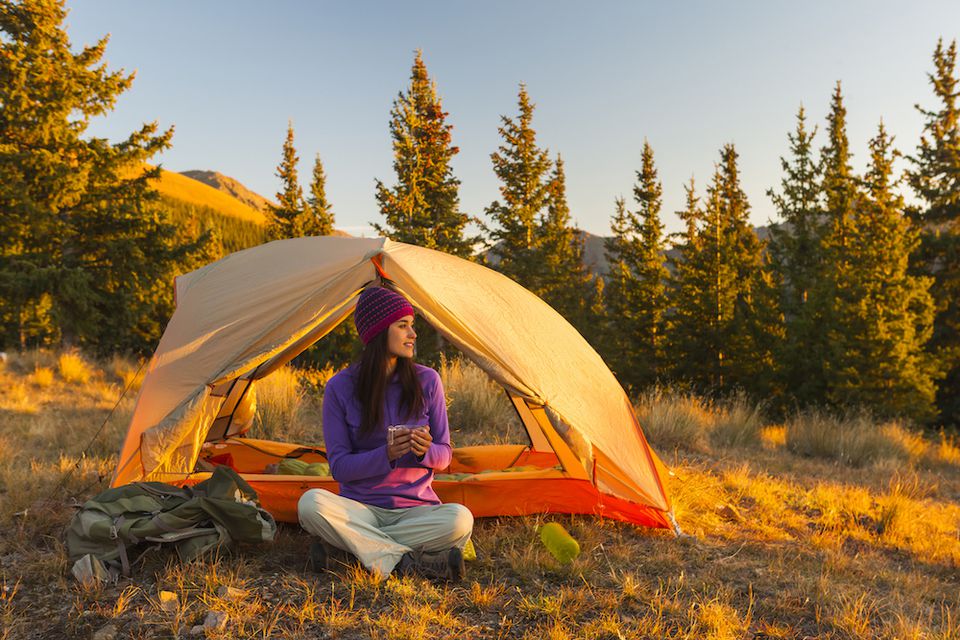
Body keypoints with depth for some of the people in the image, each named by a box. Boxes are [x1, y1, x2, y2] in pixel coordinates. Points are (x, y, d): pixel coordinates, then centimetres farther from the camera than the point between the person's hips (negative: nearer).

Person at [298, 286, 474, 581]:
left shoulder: (427, 381, -3)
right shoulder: (340, 387, -7)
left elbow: (444, 455, 3)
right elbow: (338, 466, -7)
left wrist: (426, 451, -22)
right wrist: (386, 454, -25)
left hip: (416, 509, 0)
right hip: (360, 508, 0)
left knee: (460, 519, -31)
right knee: (311, 503, -32)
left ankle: (349, 543, -18)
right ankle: (410, 563, -27)